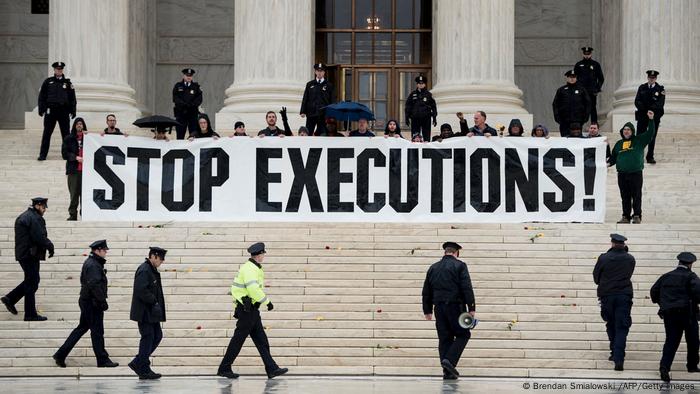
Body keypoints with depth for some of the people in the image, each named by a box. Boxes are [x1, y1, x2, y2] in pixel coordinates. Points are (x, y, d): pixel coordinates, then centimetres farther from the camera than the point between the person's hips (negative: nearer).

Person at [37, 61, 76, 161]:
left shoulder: (67, 83, 8)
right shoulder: (48, 82, 6)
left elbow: (72, 98, 9)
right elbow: (42, 96, 6)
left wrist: (72, 111, 3)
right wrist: (41, 109, -1)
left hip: (64, 111, 1)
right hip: (50, 110, -1)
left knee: (66, 133, 4)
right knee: (46, 134, 0)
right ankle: (43, 154, 4)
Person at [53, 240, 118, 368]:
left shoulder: (89, 263, 14)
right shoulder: (93, 265, -18)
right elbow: (95, 285, -25)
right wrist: (103, 301, -20)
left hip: (86, 301, 10)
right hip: (92, 303, -10)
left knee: (82, 328, 16)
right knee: (97, 331, -2)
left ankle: (60, 355, 17)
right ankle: (103, 360, 5)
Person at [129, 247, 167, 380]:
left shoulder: (152, 270, 15)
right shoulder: (144, 270, -16)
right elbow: (141, 291, -24)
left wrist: (156, 303, 10)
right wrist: (154, 301, -18)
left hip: (151, 313, 10)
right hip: (144, 313, -10)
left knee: (157, 336, 12)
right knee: (147, 338, -4)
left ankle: (137, 363, 17)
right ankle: (144, 370, 4)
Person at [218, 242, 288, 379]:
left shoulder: (253, 268, 16)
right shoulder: (250, 269, -17)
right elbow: (253, 289, -28)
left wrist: (237, 308, 24)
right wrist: (267, 302, -21)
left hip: (252, 310, 10)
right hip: (247, 310, -10)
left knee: (261, 340, 8)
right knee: (238, 340, -3)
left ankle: (272, 369, 8)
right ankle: (224, 369, 4)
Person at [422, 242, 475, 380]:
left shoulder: (433, 268, 14)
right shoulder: (459, 265, -2)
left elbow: (426, 292, 16)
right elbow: (467, 288, -10)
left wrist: (427, 310, 21)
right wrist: (471, 307, -9)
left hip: (439, 307, 5)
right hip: (455, 306, -5)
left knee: (444, 338, 7)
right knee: (463, 334, 5)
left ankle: (448, 372, 3)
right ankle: (449, 360, -14)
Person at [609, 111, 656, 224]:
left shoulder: (639, 140, 6)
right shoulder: (619, 144, 16)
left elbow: (650, 133, -3)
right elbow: (613, 157, 21)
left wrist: (651, 119, -11)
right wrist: (609, 163, 1)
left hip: (636, 173, -3)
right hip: (622, 175, 3)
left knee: (636, 196, -2)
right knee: (625, 197, 6)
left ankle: (637, 216, 1)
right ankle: (626, 216, 10)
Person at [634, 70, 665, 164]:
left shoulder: (660, 89, 2)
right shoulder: (642, 88, 9)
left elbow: (660, 103, -8)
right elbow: (637, 101, 2)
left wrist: (651, 110, -20)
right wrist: (644, 109, -14)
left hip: (654, 116, -1)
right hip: (642, 115, 1)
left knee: (652, 138, 3)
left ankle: (650, 157, 10)